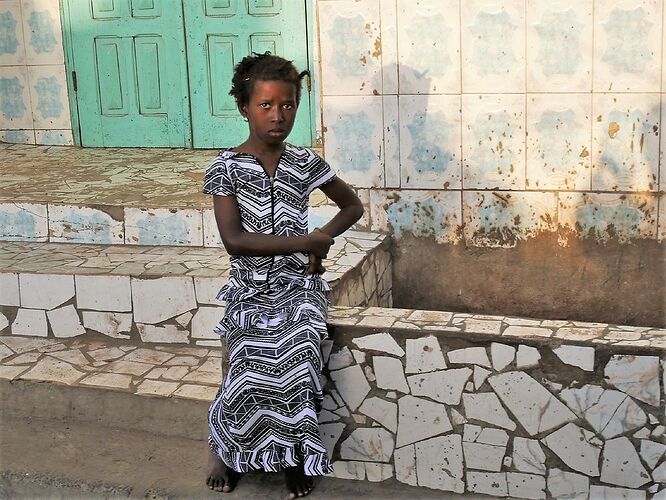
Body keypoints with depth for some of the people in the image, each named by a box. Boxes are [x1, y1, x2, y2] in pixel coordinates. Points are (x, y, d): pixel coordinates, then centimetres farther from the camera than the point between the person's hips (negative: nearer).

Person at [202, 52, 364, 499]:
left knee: (296, 356, -26)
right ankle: (223, 445, 4)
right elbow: (234, 240, -15)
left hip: (298, 284, 1)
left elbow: (353, 205, 18)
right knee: (255, 364, -26)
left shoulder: (305, 163, 4)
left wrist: (323, 237, -1)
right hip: (251, 290, -1)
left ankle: (294, 457, -4)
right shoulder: (226, 168, -4)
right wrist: (305, 242, -17)